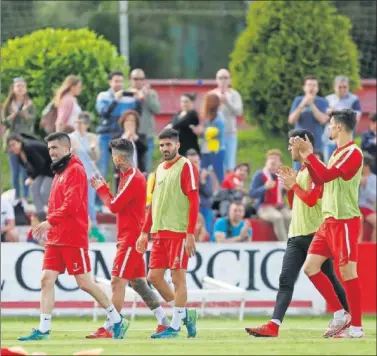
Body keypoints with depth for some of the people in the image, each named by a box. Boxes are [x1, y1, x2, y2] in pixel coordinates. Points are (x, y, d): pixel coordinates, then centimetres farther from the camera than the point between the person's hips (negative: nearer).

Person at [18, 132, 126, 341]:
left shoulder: (75, 170, -9)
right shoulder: (59, 172, 17)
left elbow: (72, 203, -19)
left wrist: (50, 221, -22)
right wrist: (50, 228, 8)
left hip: (73, 239, -8)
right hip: (55, 239, 8)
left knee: (85, 283, -4)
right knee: (47, 280, -1)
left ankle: (117, 321, 10)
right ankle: (43, 330, -3)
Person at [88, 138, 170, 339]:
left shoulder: (133, 179, -15)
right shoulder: (128, 177, 16)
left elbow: (114, 206, -14)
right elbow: (118, 205, 17)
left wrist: (101, 189, 0)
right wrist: (104, 189, 10)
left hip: (130, 238, -10)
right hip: (128, 237, 10)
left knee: (118, 281, -11)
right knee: (137, 281, 11)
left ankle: (109, 328, -12)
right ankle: (164, 323, 13)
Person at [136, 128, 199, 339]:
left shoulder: (186, 167, -7)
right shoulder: (160, 169, 18)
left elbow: (194, 201, -12)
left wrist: (190, 234, -18)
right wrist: (145, 232, 19)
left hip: (178, 232, -8)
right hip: (159, 232, 8)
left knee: (178, 277, -4)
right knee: (154, 277, 6)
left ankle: (175, 326, 0)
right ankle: (184, 314, 19)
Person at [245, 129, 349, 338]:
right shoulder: (300, 171, 19)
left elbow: (311, 199, -19)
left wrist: (293, 184, -7)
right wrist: (289, 186, 8)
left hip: (314, 234, -8)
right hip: (296, 235, 8)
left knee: (328, 279, 2)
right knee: (285, 281, -5)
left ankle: (346, 320, 15)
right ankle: (274, 326, -15)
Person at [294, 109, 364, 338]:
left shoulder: (353, 153, -13)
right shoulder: (338, 153, 17)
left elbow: (326, 175, -22)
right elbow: (320, 181, 22)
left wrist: (309, 154, -14)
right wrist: (306, 158, 13)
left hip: (345, 221, -10)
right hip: (329, 220, 10)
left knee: (348, 272, -7)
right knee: (310, 267, 7)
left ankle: (356, 327, -2)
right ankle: (341, 314, 12)